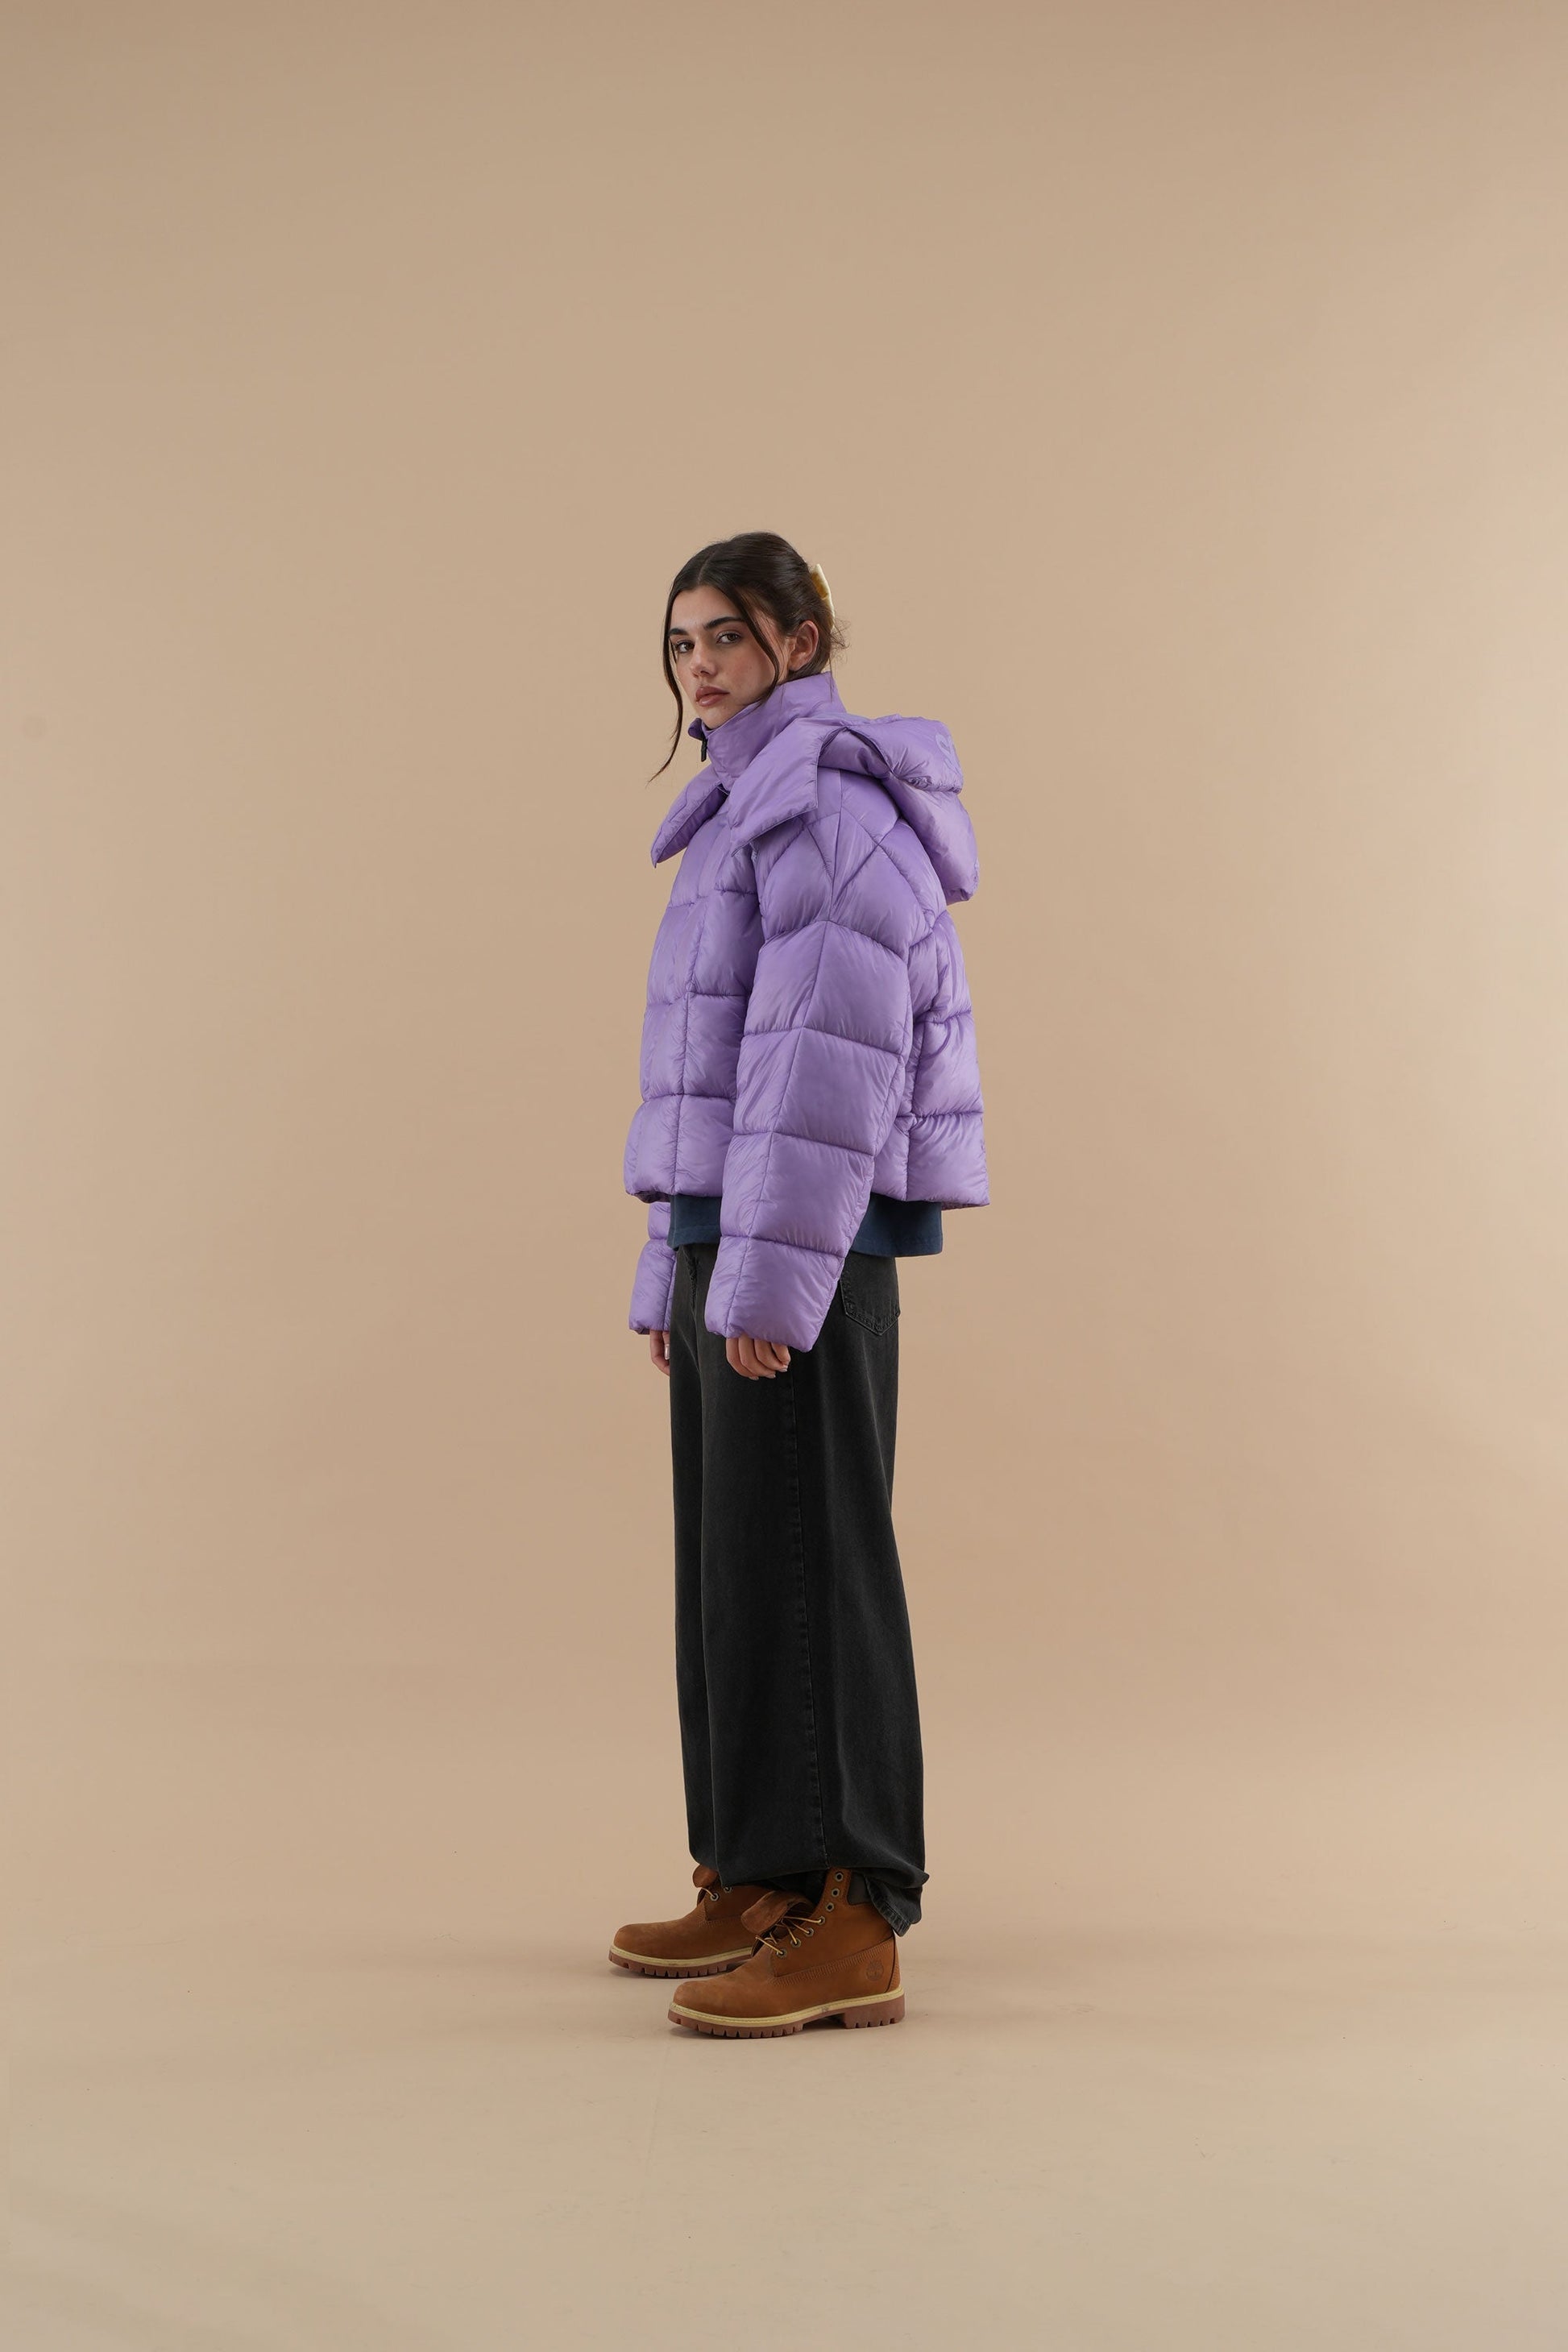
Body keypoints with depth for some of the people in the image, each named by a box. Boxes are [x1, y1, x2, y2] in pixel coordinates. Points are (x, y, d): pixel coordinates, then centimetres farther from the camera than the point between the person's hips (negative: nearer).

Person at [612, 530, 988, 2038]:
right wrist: (673, 1268, 20)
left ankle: (854, 1929, -3)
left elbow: (834, 1047, -20)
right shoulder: (751, 814, 21)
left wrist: (773, 1272, -23)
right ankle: (763, 1885, 21)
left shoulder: (828, 791, -11)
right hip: (732, 1237, 10)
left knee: (803, 1563, -8)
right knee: (732, 1559, 12)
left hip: (806, 1240, -10)